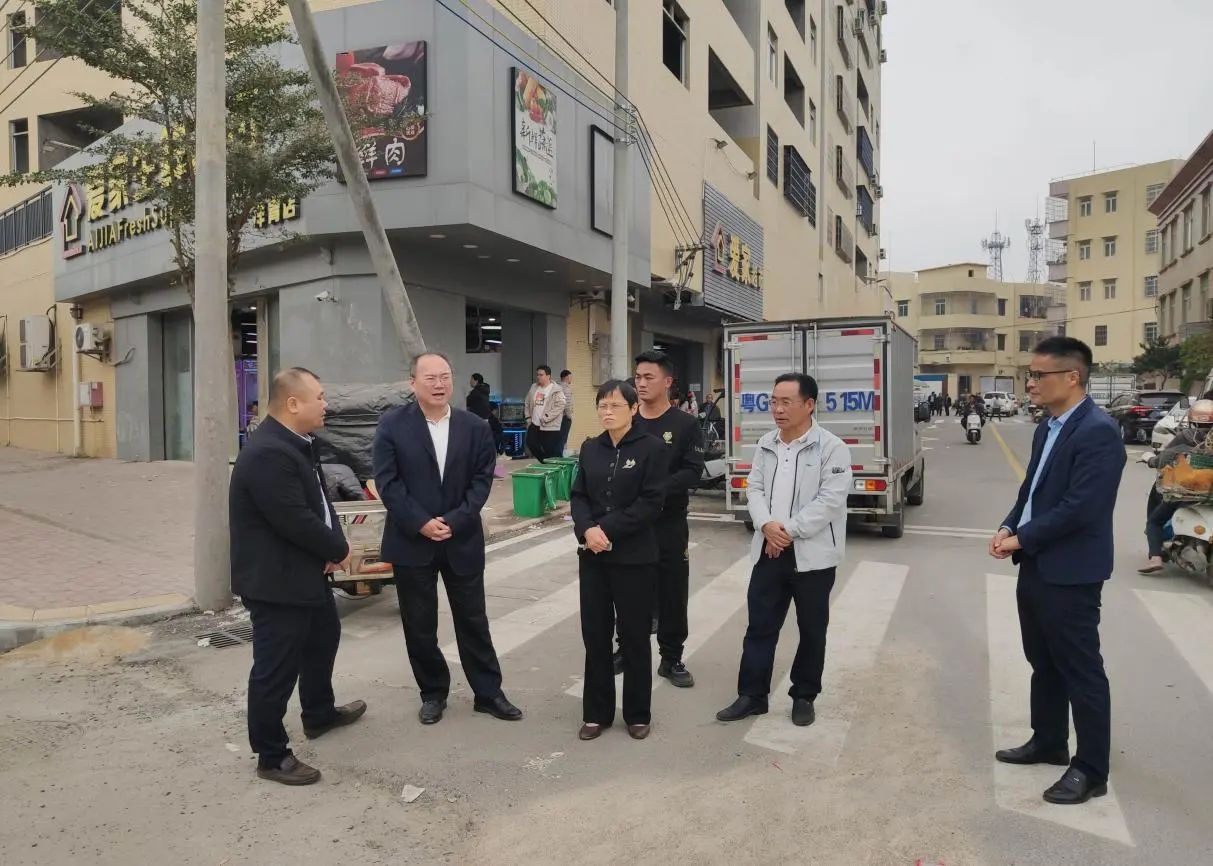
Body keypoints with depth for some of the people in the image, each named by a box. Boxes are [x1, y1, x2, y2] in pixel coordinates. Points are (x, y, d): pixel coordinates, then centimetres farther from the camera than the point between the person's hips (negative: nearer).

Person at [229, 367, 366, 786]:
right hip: (275, 579, -11)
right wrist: (338, 550, -13)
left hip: (305, 570, 11)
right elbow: (296, 521, -29)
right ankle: (272, 756, 18)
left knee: (323, 637, 26)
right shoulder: (267, 455, -27)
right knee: (276, 668, 2)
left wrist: (335, 544, -6)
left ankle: (319, 714, 46)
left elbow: (319, 501, 10)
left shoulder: (297, 443, 6)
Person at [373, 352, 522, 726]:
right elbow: (387, 482, -8)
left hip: (462, 540, 1)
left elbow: (482, 480, -2)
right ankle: (432, 692, 28)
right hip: (411, 541, -1)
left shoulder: (475, 427, 1)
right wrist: (420, 523, -16)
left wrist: (455, 521, -14)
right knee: (419, 624, 10)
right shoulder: (392, 425, -3)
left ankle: (488, 692, 23)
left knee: (473, 620, 10)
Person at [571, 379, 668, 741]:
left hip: (634, 557, -4)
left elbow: (651, 502, -13)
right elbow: (578, 496, 6)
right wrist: (587, 530, -14)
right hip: (593, 555, 4)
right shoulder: (590, 448, 8)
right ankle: (596, 712, 25)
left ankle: (638, 714, 24)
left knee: (634, 636, 7)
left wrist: (607, 529, -17)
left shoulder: (652, 448, -7)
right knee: (595, 634, 10)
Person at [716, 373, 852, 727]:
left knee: (812, 630, 12)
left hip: (812, 554, -4)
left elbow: (830, 500, -16)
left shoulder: (831, 447, -10)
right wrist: (766, 525, -12)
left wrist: (789, 531, -18)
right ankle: (752, 695, 20)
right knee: (759, 625, 9)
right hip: (768, 550, 4)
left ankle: (804, 697, 28)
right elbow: (754, 488, 6)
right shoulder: (766, 445, 8)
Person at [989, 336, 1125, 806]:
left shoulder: (1098, 431, -19)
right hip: (1037, 567, 9)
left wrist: (1021, 539, -15)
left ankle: (1091, 769, 18)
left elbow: (1080, 507, -24)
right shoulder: (1047, 428, 10)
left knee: (1081, 670, 4)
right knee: (1043, 663, 20)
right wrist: (1008, 527, 0)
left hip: (1070, 573, -9)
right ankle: (1048, 742, 36)